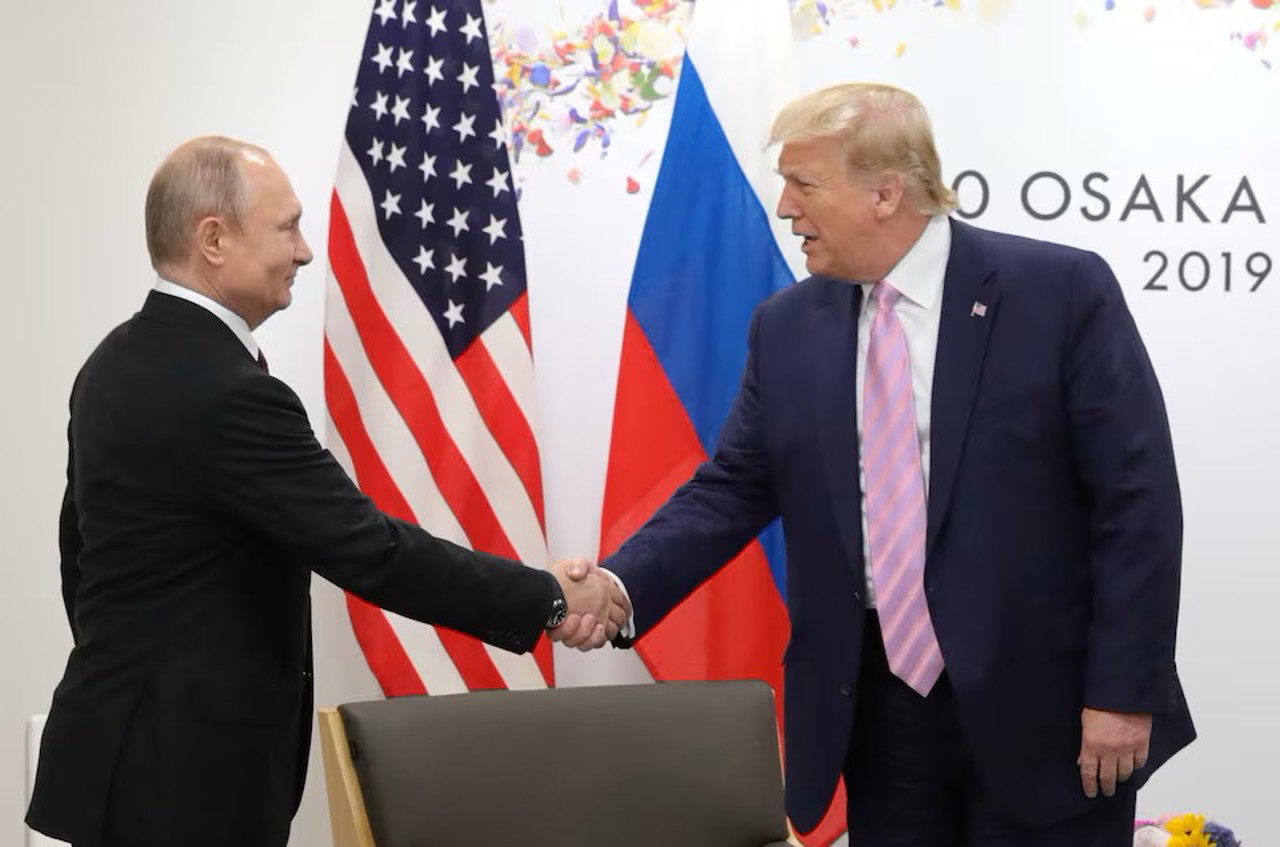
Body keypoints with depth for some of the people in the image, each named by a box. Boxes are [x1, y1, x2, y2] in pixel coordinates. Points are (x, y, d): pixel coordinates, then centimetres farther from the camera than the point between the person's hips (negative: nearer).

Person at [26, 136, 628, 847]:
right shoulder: (226, 392, -22)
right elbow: (372, 550, -23)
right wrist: (550, 599, -14)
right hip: (185, 770, -9)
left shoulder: (120, 364, 7)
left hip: (134, 748, 9)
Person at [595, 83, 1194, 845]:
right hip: (877, 711, 4)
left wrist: (1123, 690, -13)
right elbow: (731, 491, 6)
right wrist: (619, 587, -10)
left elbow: (1137, 499, -9)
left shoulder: (1062, 291, -8)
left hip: (1043, 709, -4)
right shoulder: (788, 325, 6)